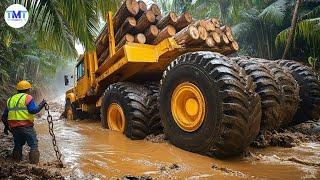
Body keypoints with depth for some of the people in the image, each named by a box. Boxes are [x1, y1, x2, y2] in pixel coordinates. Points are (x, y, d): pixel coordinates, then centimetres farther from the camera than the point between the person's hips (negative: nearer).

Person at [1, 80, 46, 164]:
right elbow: (33, 110, -17)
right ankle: (34, 163, -7)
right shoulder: (27, 97, -3)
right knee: (34, 145, -1)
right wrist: (41, 105, -3)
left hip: (14, 127, 7)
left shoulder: (10, 100, 18)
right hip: (26, 126, -7)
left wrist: (6, 126, 32)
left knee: (18, 145, 23)